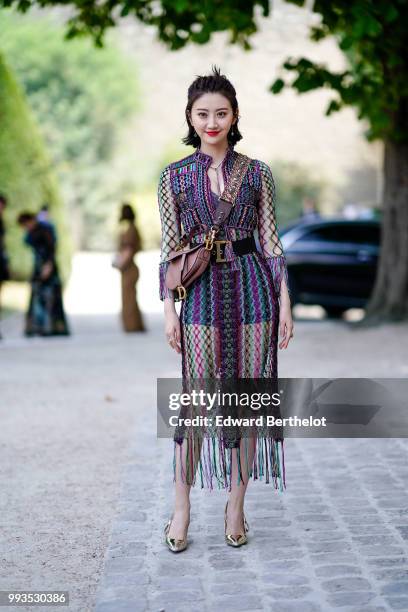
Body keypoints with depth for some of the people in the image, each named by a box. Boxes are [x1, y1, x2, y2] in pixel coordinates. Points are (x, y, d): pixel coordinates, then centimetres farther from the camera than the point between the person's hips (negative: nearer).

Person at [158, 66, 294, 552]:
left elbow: (271, 242, 6)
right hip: (203, 293, -1)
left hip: (252, 286, 1)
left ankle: (236, 506, 18)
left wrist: (285, 303, 1)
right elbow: (168, 248, 4)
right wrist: (169, 308, -2)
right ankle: (181, 507, 12)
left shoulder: (257, 173, 6)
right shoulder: (174, 176, 5)